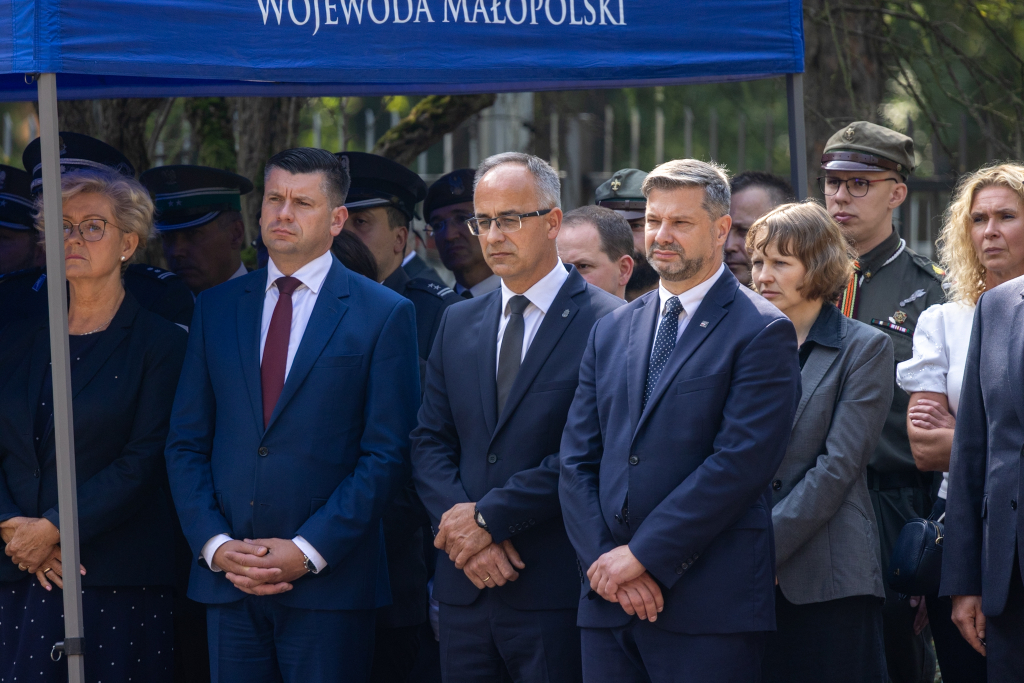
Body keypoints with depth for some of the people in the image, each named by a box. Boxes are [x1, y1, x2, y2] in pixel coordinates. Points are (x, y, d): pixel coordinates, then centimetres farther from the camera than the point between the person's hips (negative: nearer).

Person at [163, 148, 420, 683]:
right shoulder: (216, 308, 12)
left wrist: (309, 551, -12)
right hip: (227, 578, 3)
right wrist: (214, 544, -4)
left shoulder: (384, 315, 1)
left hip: (328, 583, -3)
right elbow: (185, 443, 11)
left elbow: (388, 454, -5)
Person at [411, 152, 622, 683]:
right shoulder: (458, 324, 15)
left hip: (555, 594, -5)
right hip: (466, 589, 5)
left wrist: (488, 517, -12)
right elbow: (429, 442, 10)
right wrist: (462, 529, -7)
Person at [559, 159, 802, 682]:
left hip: (708, 608, -5)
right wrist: (606, 561, -5)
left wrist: (641, 555, -14)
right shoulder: (610, 332, 15)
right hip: (608, 600, 5)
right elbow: (577, 461, 11)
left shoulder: (761, 333, -3)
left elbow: (740, 463, -13)